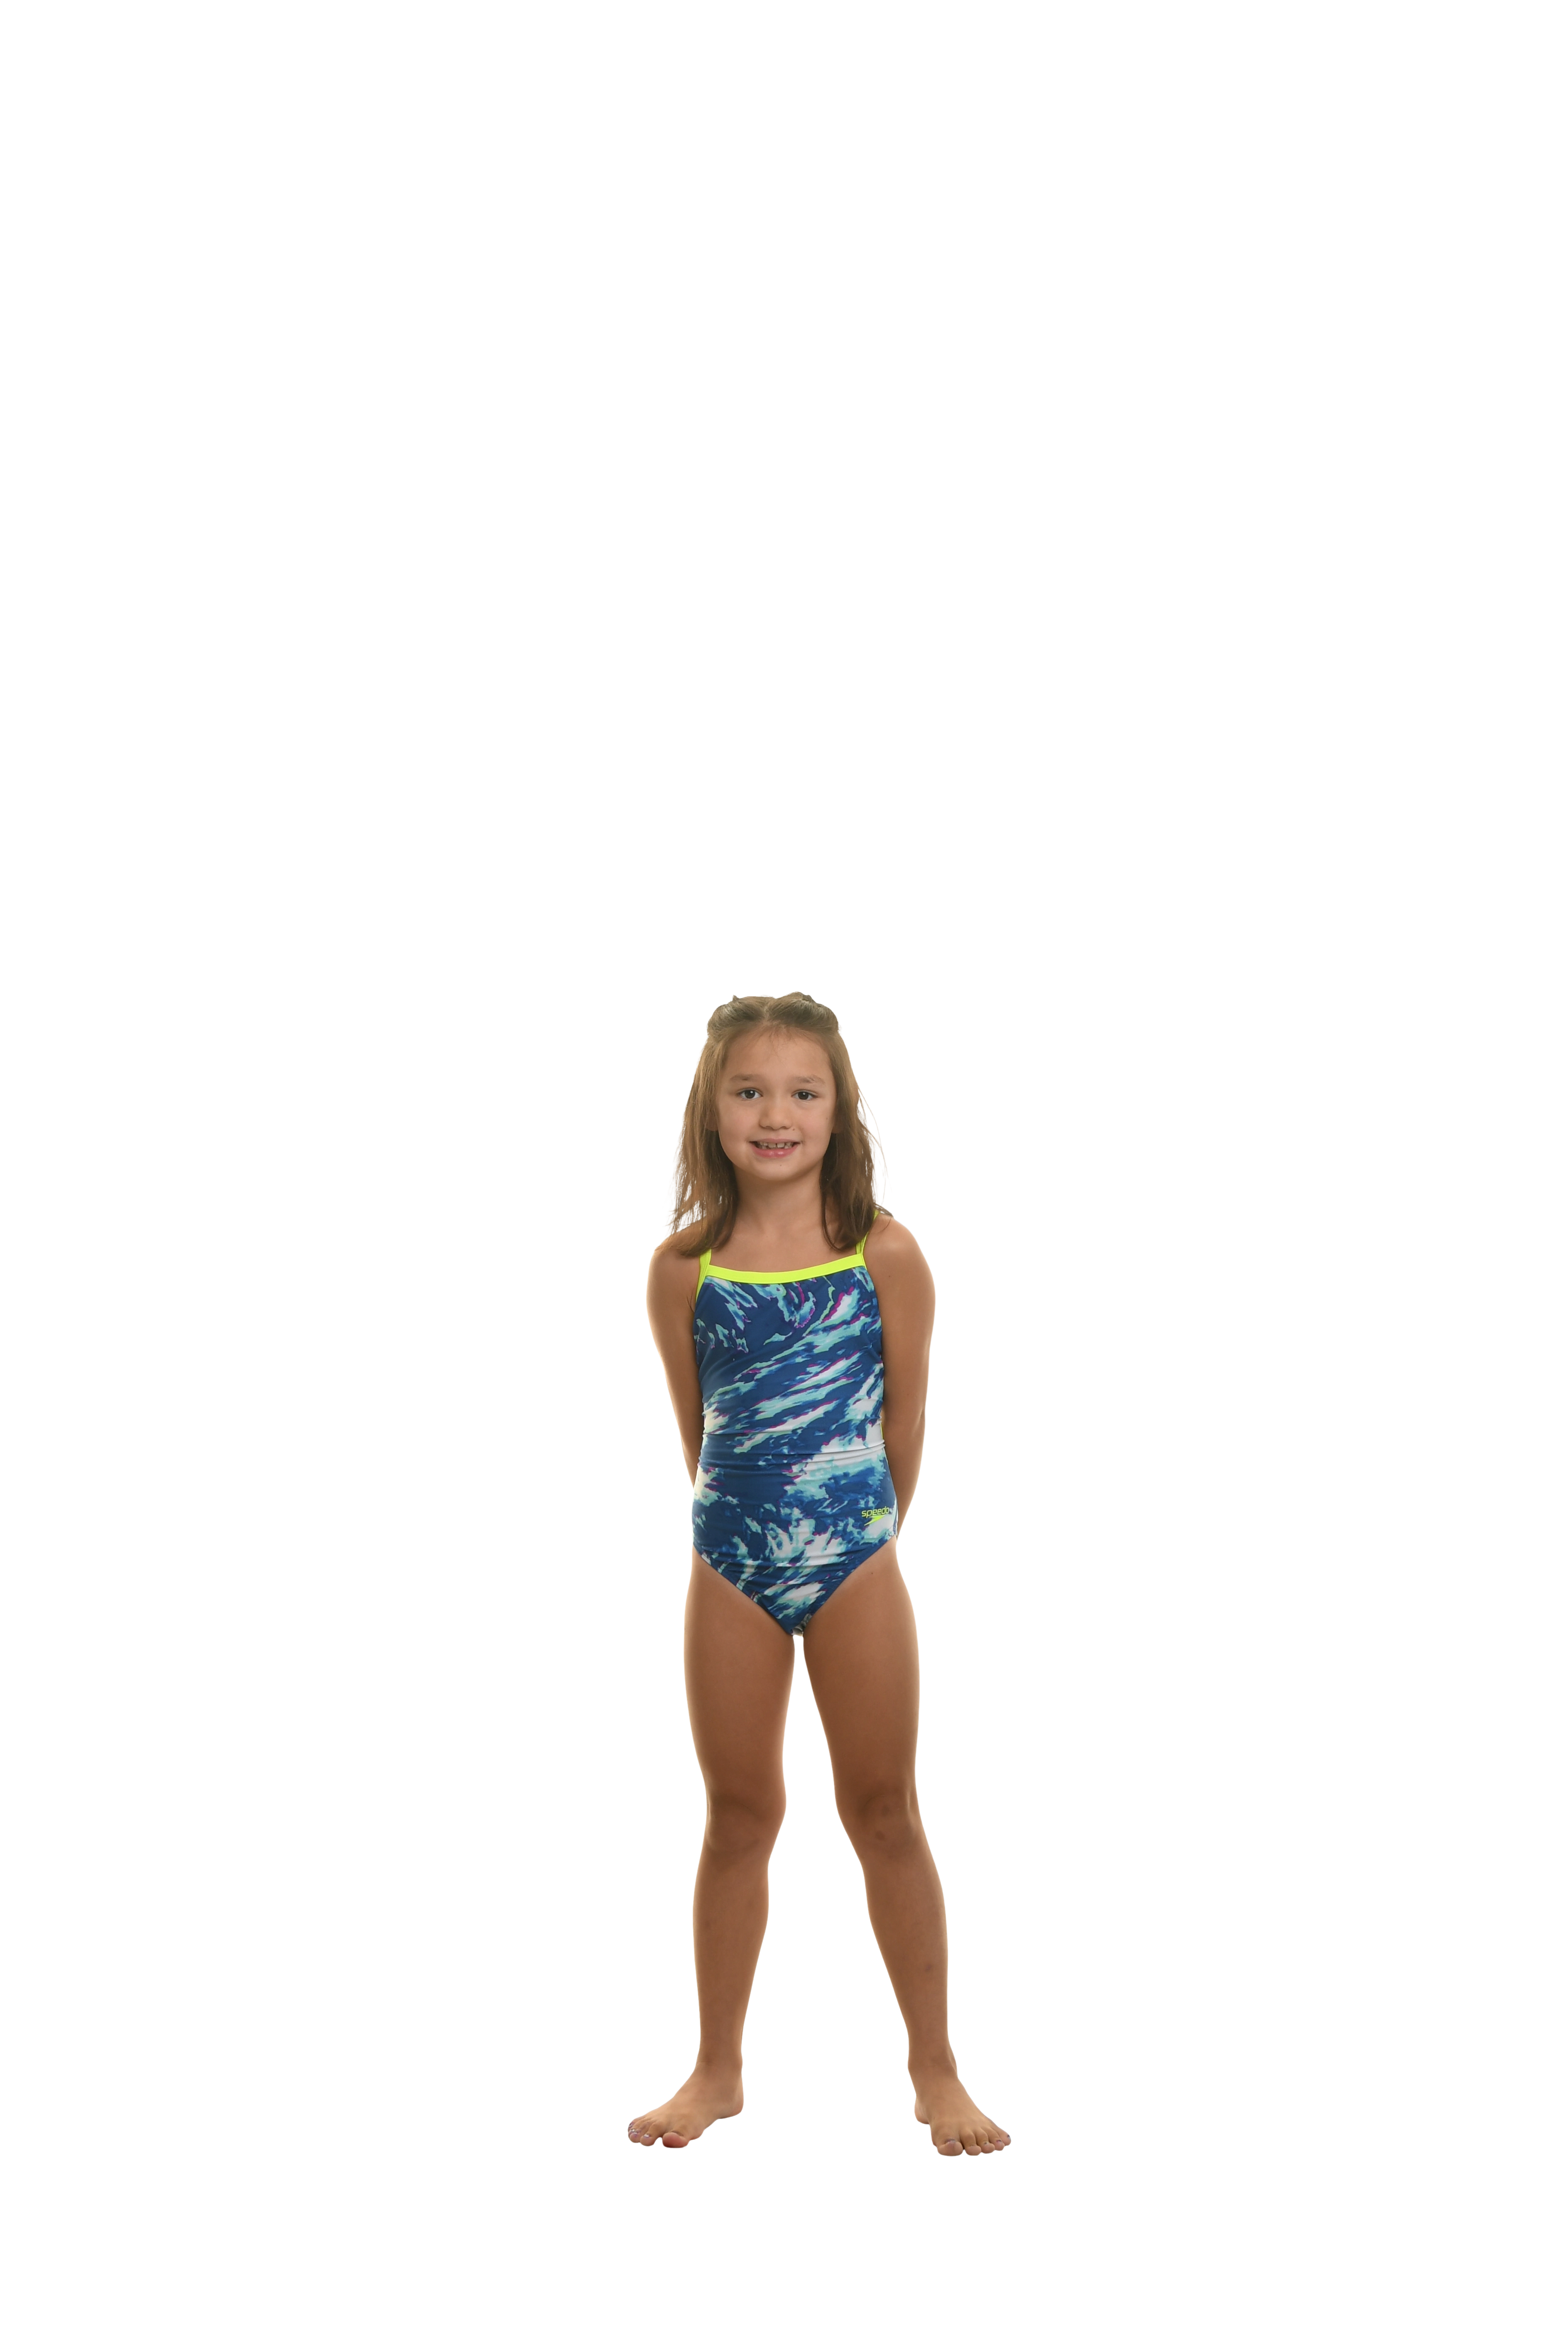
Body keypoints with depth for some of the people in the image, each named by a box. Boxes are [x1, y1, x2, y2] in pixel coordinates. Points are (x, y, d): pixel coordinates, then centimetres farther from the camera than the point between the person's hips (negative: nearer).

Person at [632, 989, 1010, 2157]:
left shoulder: (888, 1256, -7)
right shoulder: (683, 1270, -3)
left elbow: (906, 1417, 1)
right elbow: (697, 1427, 7)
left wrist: (866, 1535, 8)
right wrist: (749, 1528, 11)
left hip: (856, 1558, -1)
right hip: (730, 1564, 2)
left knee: (884, 1814, 6)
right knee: (740, 1816, 11)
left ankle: (937, 2070, 17)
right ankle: (718, 2070, 22)